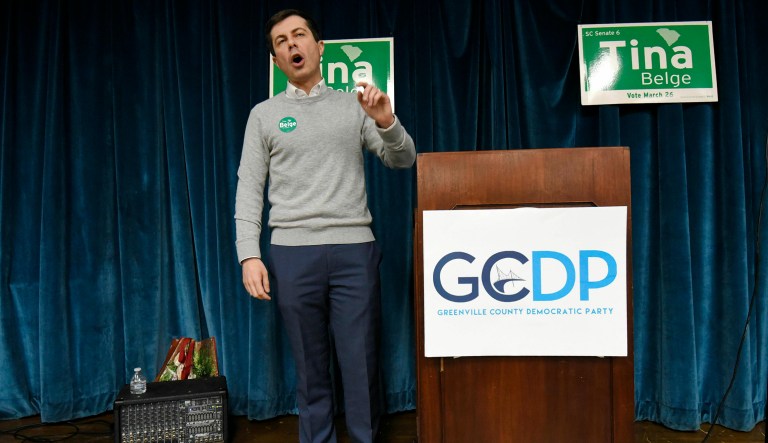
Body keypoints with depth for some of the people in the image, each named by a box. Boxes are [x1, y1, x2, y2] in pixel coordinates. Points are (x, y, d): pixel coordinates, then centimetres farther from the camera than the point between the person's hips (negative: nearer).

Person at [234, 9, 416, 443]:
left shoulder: (355, 105, 10)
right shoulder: (264, 114, 10)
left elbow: (404, 160, 7)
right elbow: (249, 190, 5)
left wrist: (387, 123, -13)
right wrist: (250, 254, -5)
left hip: (355, 249, 0)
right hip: (292, 254, 0)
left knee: (362, 363, 3)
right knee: (311, 365, 9)